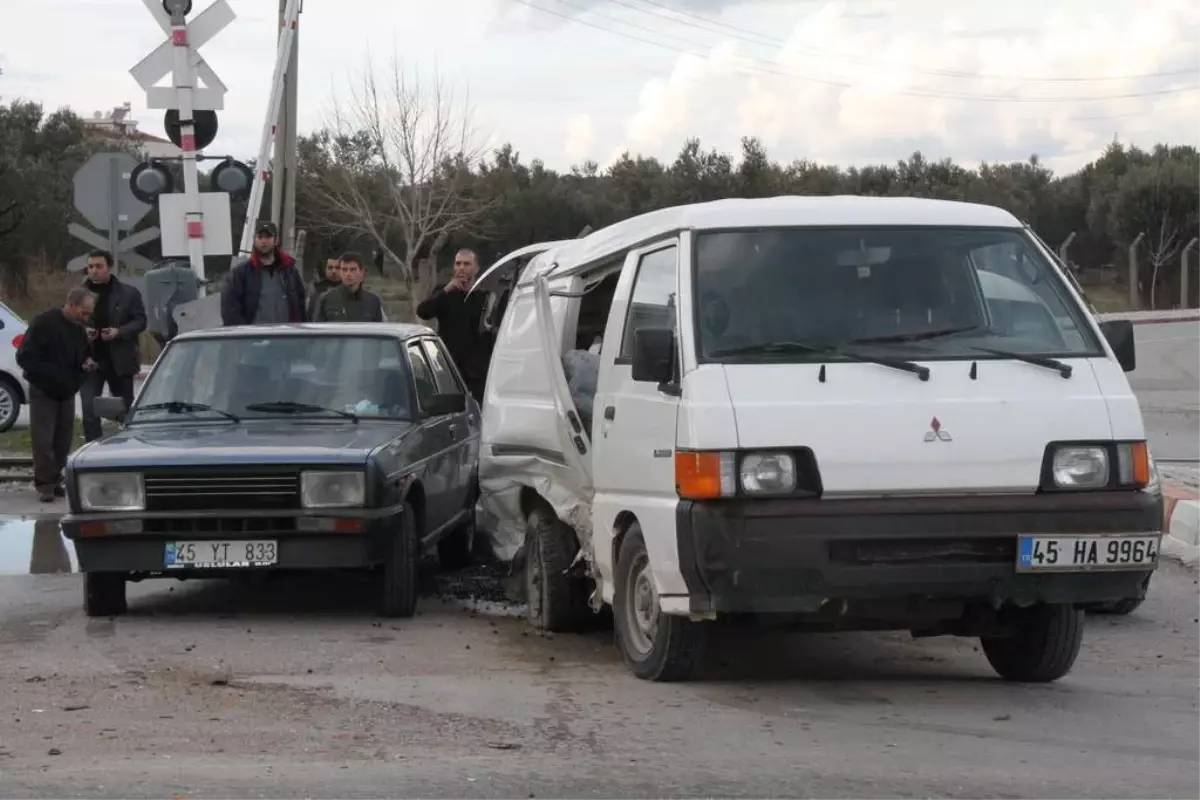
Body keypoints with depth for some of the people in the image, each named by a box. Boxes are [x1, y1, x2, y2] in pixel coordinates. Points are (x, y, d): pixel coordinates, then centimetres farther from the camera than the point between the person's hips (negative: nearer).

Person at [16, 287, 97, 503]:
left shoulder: (79, 329, 7)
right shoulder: (44, 324, -16)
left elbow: (84, 354, 23)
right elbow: (25, 357, -17)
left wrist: (87, 363, -1)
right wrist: (51, 375, -23)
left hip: (66, 393, 7)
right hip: (43, 392, -7)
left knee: (63, 440, 6)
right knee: (43, 440, -8)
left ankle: (55, 481, 14)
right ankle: (45, 484, -5)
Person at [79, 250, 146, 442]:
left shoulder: (128, 294, 1)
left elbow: (140, 321, -1)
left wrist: (119, 332, -17)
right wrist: (83, 331, -12)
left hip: (119, 360, 0)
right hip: (90, 360, 0)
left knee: (126, 410, 11)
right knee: (89, 410, -9)